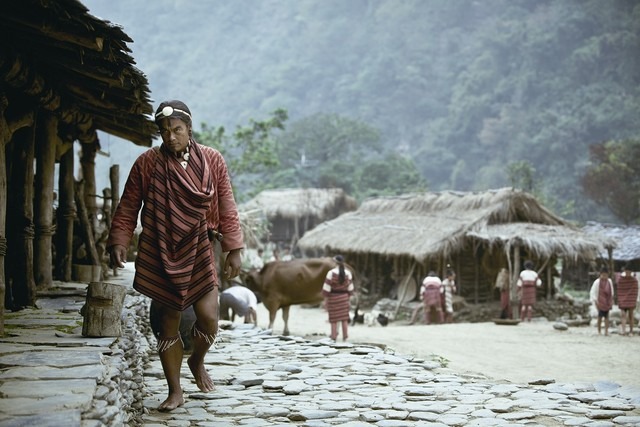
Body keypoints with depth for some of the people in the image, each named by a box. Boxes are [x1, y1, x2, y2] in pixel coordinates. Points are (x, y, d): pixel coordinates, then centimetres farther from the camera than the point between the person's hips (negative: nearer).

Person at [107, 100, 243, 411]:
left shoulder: (212, 160, 0)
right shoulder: (147, 163, -2)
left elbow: (226, 208, 2)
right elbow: (128, 208, 2)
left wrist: (234, 249, -1)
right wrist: (119, 242, -8)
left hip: (199, 253, 0)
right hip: (161, 256, 0)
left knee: (208, 317, -10)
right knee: (169, 323, 5)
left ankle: (197, 360, 24)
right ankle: (175, 392, 18)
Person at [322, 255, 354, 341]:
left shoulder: (331, 272, -16)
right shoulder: (348, 273, -2)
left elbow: (327, 287, -14)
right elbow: (350, 287, 5)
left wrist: (325, 300, -6)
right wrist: (348, 298, 16)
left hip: (333, 297, -3)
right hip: (343, 297, 3)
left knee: (334, 319, 3)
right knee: (344, 318, 11)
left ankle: (334, 338, 5)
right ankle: (345, 337, 11)